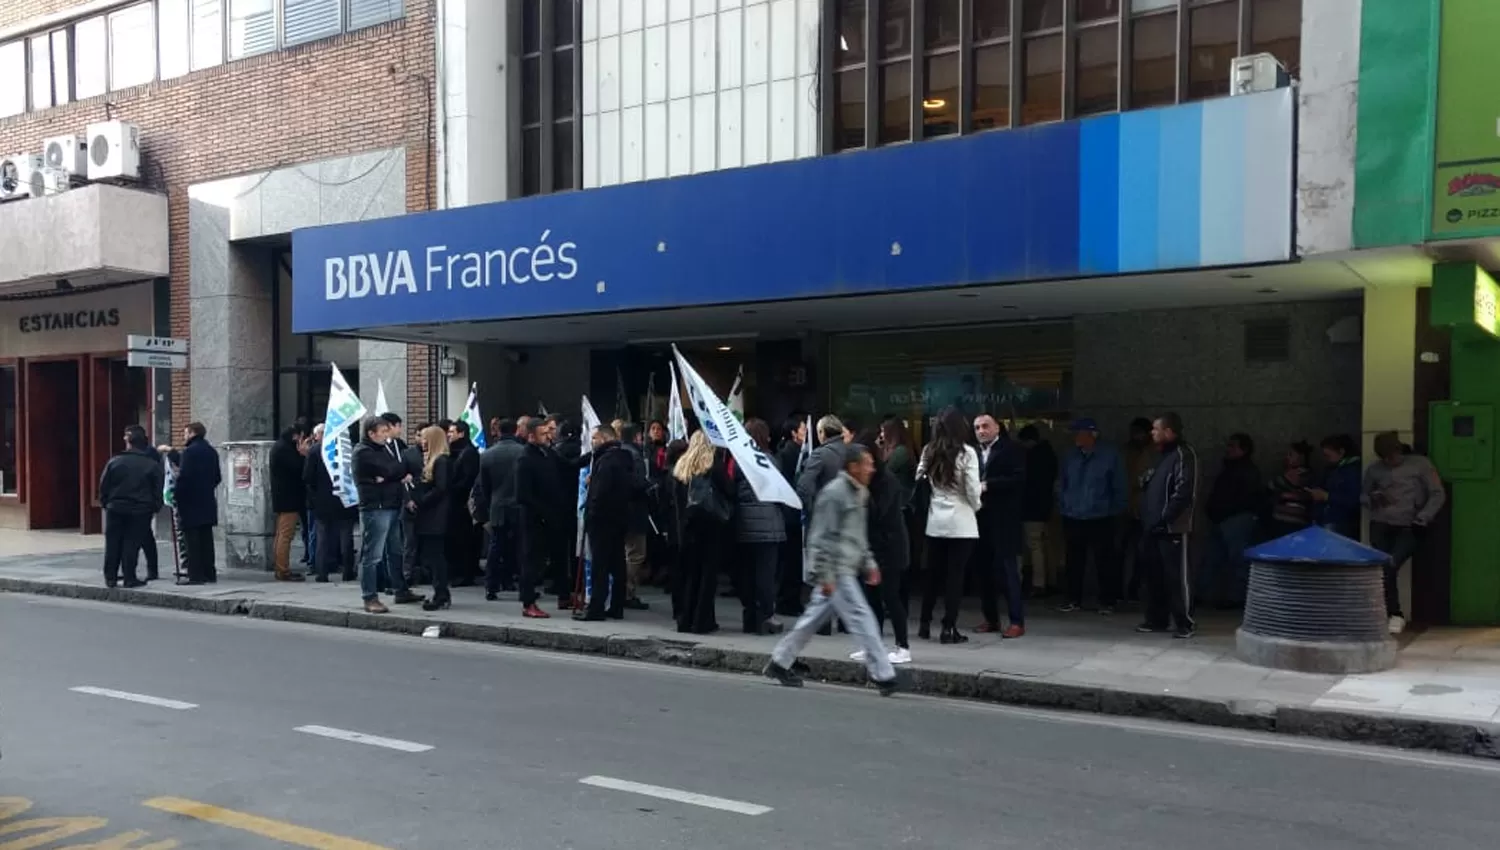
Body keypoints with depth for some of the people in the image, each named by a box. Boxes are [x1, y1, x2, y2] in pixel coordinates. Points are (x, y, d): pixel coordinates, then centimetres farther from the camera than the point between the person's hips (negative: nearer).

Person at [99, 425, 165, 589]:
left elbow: (103, 486, 3)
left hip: (115, 508, 1)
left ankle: (110, 577, 13)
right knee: (132, 544, 1)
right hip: (140, 511, -1)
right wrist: (155, 507, 8)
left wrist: (105, 503, 13)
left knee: (113, 544, 10)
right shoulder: (153, 465, -4)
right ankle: (129, 578, 2)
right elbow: (158, 490, -2)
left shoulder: (114, 462, 0)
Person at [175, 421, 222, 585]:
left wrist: (176, 495, -9)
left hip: (190, 503, -7)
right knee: (206, 538, 12)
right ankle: (209, 573, 14)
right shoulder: (211, 451, 12)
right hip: (208, 502, 8)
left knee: (192, 540, -4)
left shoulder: (189, 451, -12)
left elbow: (183, 476, -18)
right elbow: (218, 477, 15)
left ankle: (196, 575, -6)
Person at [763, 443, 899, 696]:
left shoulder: (859, 493, 16)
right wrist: (824, 576, -19)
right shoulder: (834, 493, -15)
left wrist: (868, 563, 19)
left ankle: (779, 662, 23)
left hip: (847, 569, 10)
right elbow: (821, 537, -17)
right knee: (861, 619, -9)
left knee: (815, 617, 14)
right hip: (835, 571, -10)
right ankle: (883, 675, -5)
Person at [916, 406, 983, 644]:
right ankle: (949, 628, 2)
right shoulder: (966, 452, -10)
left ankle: (925, 624, 18)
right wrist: (976, 507, 9)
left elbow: (919, 479, 1)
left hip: (935, 522, 4)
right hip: (961, 522, -4)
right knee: (955, 575, 1)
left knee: (933, 574, 13)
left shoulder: (929, 451, 2)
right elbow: (972, 489, -10)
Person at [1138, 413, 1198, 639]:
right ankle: (1157, 619, 19)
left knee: (1176, 577, -5)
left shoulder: (1183, 454, -10)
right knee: (1153, 576, 11)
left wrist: (1164, 518, -19)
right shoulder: (1162, 454, 19)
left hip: (1171, 528, -9)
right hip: (1153, 527, 9)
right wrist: (1147, 517, 14)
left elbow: (1183, 492, -19)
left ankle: (1185, 622, 2)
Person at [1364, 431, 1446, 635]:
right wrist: (1372, 500, -4)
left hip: (1409, 527, -3)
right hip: (1381, 525, 3)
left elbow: (1438, 495, 1)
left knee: (1390, 565, -20)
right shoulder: (1374, 469, 10)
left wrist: (1422, 519, -9)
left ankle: (1392, 615, -5)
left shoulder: (1420, 464, 2)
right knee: (1382, 567, -12)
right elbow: (1363, 496, 20)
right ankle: (1395, 615, 2)